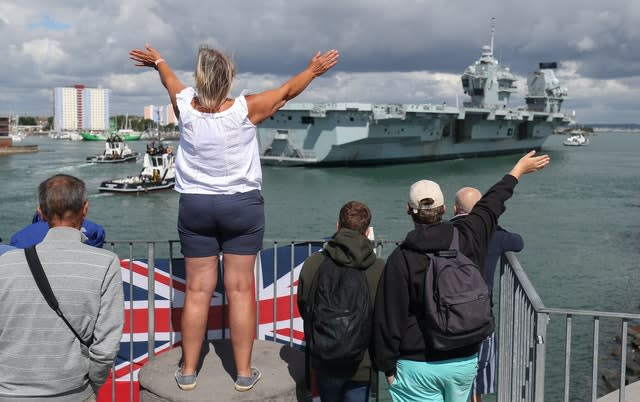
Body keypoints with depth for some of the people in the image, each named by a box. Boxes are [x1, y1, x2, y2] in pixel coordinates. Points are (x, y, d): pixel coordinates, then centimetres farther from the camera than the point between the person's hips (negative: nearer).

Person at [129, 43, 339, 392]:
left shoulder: (185, 106, -7)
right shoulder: (245, 109, -14)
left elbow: (170, 80, 17)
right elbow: (287, 91, 3)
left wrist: (157, 61, 39)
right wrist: (313, 70, 21)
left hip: (195, 206, 2)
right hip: (242, 206, -2)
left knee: (197, 290, 8)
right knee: (240, 290, 4)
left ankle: (188, 371, 18)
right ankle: (244, 372, 12)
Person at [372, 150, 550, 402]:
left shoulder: (401, 259, -14)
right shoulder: (467, 239, -4)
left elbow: (389, 319, -12)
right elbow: (490, 205, 15)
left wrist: (388, 366, 0)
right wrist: (518, 170, 33)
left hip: (418, 366, -4)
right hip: (465, 360, 4)